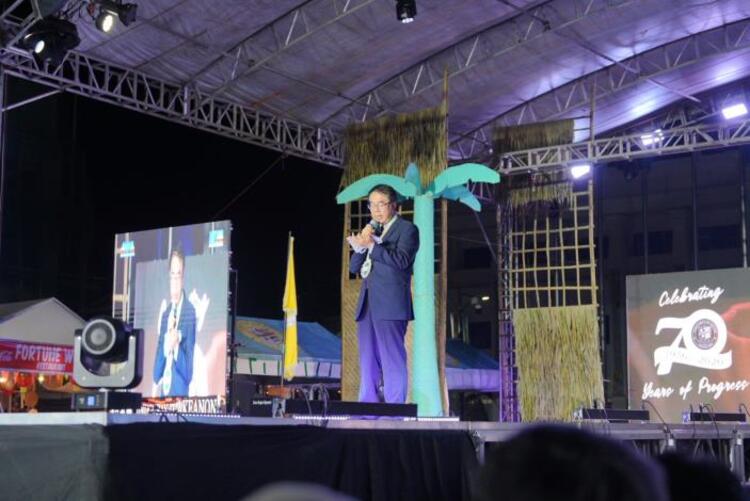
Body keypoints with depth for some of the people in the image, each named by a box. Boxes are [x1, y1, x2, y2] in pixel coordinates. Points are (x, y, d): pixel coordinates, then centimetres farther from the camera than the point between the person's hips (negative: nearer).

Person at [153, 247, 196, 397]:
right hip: (163, 388, 6)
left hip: (180, 388, -6)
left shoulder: (190, 311, -8)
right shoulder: (165, 312, 13)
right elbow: (158, 351, 12)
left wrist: (177, 344, -25)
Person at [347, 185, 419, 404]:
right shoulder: (372, 231, 22)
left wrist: (371, 245, -17)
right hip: (367, 303, 7)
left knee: (392, 360, -9)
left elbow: (402, 259, -14)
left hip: (391, 304, -7)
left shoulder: (407, 229, 2)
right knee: (367, 362, 6)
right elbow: (354, 267, 18)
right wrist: (361, 245, 0)